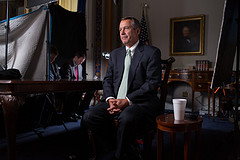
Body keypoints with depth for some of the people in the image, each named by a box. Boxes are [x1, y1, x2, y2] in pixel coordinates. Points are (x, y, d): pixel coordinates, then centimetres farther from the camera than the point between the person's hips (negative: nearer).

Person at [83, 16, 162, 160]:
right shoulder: (115, 54, 21)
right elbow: (108, 79, 14)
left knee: (126, 118, -37)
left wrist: (127, 100, -17)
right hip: (115, 100, 6)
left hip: (141, 102, -5)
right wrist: (110, 99, -8)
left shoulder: (152, 52, 2)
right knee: (89, 117, -18)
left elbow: (153, 83, -8)